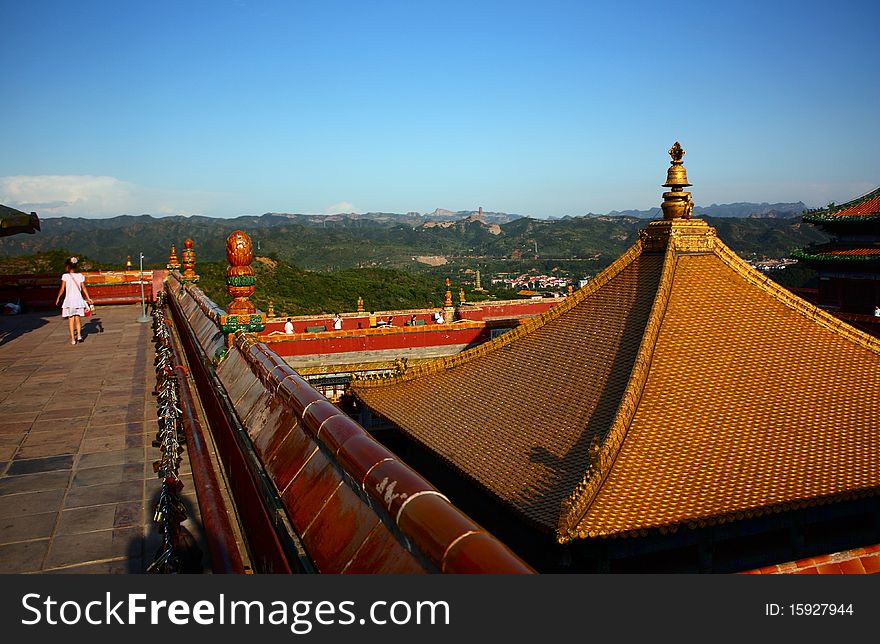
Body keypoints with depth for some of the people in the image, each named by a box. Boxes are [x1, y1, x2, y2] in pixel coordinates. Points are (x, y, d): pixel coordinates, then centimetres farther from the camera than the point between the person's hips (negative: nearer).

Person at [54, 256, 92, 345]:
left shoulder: (65, 276, -6)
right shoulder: (80, 276, 2)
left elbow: (62, 289, -5)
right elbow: (83, 288, 2)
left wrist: (58, 298, 7)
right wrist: (88, 298, 8)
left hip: (69, 300, -2)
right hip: (78, 299, 3)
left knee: (70, 320, 4)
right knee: (77, 319, 14)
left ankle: (73, 339, 3)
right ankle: (79, 335, 1)